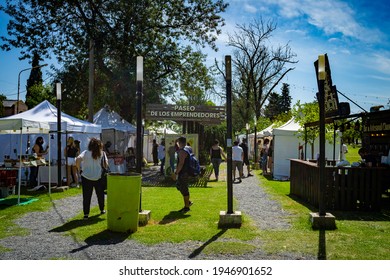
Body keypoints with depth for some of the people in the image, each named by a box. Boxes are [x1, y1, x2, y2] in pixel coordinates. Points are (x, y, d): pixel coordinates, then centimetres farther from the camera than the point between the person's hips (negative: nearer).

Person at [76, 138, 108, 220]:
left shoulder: (86, 153, -7)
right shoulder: (102, 154, -3)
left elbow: (78, 159, -24)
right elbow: (106, 165, -4)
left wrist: (79, 169, -11)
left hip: (86, 177, -1)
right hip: (98, 178, 2)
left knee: (86, 197, 5)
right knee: (100, 195, 20)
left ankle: (86, 214, 5)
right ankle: (102, 210, 34)